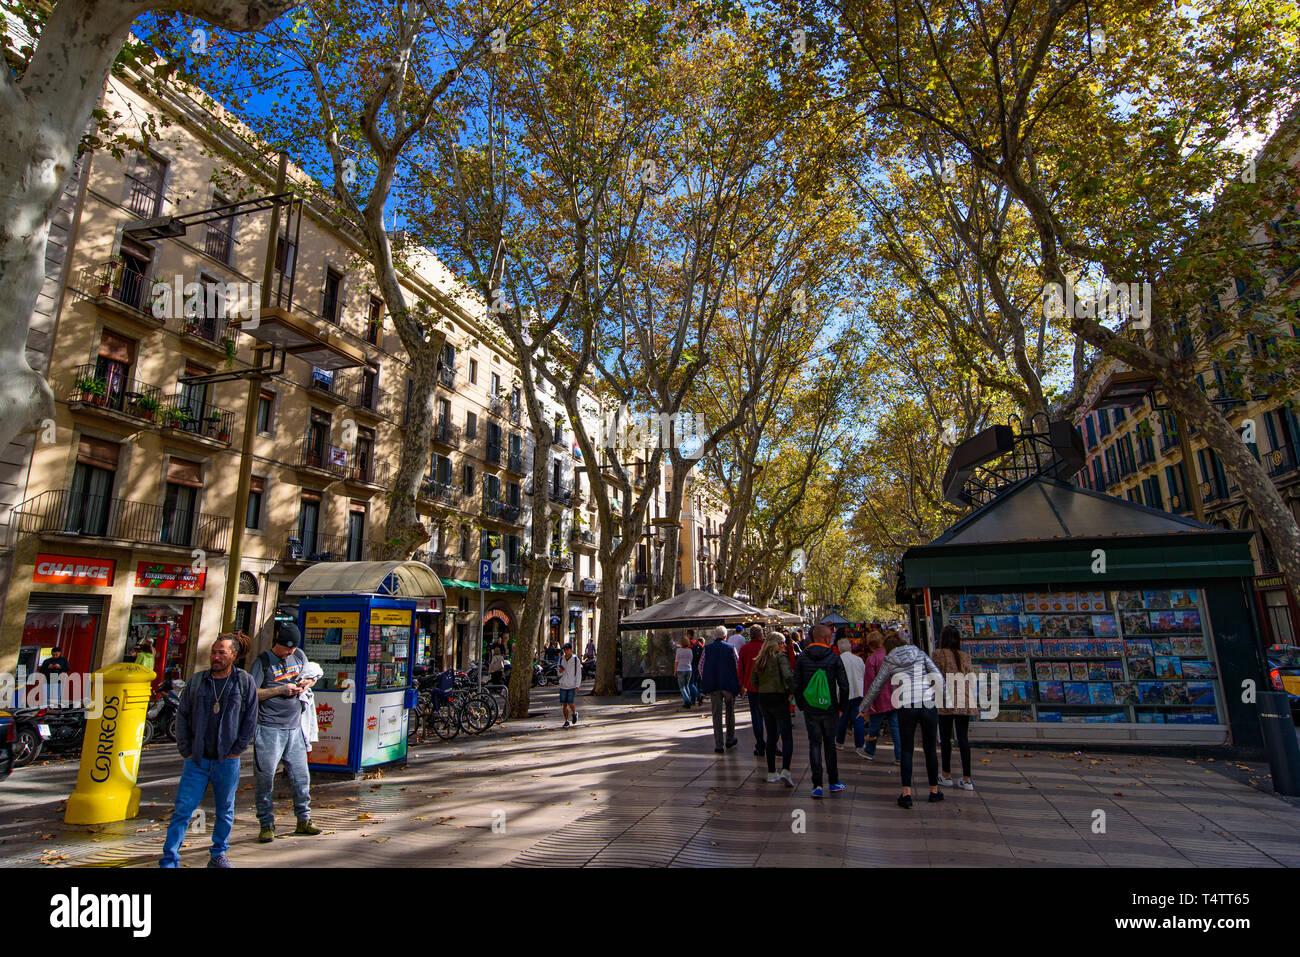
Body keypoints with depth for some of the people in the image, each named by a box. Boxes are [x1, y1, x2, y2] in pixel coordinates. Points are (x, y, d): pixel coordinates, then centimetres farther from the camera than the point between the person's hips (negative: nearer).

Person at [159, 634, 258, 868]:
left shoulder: (245, 682, -2)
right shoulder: (196, 682, 3)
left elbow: (251, 719, 1)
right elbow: (182, 716, 7)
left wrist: (237, 750, -3)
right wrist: (186, 750, 0)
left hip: (227, 761, -1)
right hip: (197, 760, 1)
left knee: (225, 811, 11)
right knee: (182, 809, -1)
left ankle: (218, 855, 27)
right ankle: (169, 860, 10)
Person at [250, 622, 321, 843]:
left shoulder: (299, 656, 10)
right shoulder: (263, 662, -6)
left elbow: (311, 676, 25)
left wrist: (306, 683, 2)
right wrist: (281, 689, -17)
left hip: (294, 727, 5)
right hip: (270, 728, -5)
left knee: (301, 776, 9)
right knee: (266, 777, 1)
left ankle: (303, 820, 21)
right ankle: (266, 825, 15)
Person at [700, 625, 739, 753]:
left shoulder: (707, 648, 1)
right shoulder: (730, 648, -2)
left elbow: (700, 666, 1)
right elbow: (737, 666, -3)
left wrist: (705, 682, 13)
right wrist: (738, 682, 8)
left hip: (713, 685, 1)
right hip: (729, 685, -1)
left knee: (716, 714, 3)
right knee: (730, 711, 17)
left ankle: (718, 745, -1)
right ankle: (730, 740, 26)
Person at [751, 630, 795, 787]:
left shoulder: (759, 659, 9)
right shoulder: (781, 657, -11)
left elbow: (753, 679, 11)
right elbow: (788, 676, -24)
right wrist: (793, 691, -11)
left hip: (763, 700, 6)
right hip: (779, 699, -6)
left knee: (771, 737, 14)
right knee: (787, 737, -2)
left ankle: (771, 773, 17)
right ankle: (785, 771, -16)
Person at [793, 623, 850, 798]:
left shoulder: (802, 658, -2)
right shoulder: (834, 659, -7)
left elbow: (796, 685, 1)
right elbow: (844, 685, -5)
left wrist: (801, 706, 11)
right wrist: (841, 706, 7)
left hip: (810, 711, 1)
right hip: (829, 709, 0)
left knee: (814, 744, 6)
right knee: (829, 744, 14)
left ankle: (817, 785, 1)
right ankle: (833, 782, 23)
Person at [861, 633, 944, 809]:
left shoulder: (889, 661, 9)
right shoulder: (919, 653, 10)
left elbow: (875, 686, 15)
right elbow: (939, 677, 1)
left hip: (906, 707, -1)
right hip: (928, 705, 1)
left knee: (906, 750, 8)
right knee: (930, 749, 16)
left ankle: (906, 793, 1)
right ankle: (934, 790, 26)